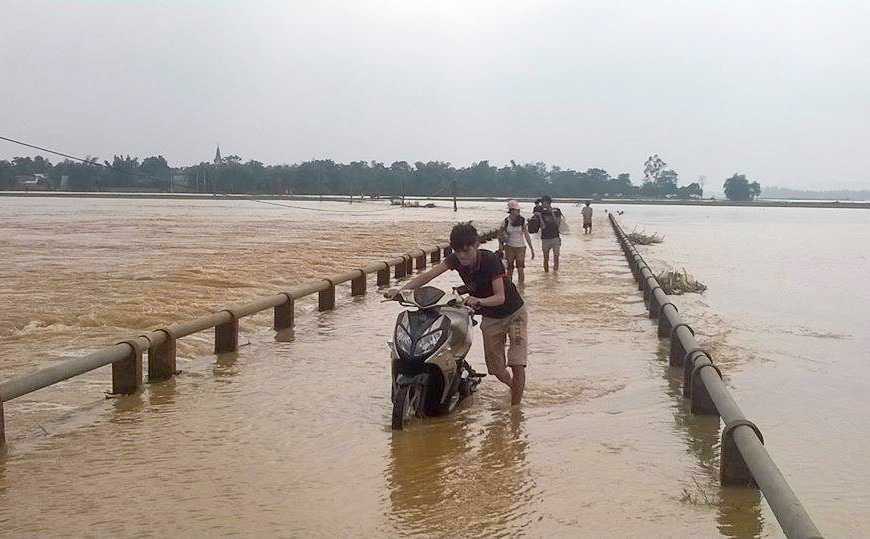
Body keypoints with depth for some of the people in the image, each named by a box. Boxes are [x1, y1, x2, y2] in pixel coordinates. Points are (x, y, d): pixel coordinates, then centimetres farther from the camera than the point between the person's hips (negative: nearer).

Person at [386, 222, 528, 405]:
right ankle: (514, 387, 42)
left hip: (514, 313, -5)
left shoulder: (489, 259, -29)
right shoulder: (456, 259, -15)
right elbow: (428, 275, -25)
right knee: (496, 368, 10)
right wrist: (400, 290, -39)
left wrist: (479, 301, -53)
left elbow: (500, 297, -33)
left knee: (516, 364, -18)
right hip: (490, 318, 5)